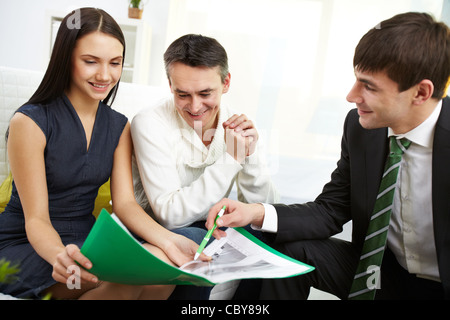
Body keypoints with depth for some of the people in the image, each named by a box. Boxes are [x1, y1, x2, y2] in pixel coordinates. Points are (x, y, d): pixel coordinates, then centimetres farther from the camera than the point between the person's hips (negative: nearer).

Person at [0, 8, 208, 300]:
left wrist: (168, 239, -22)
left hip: (85, 242, 6)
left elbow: (125, 202, -2)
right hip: (25, 247, -5)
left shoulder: (119, 127, 6)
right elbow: (35, 219, -14)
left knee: (168, 264, -23)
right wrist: (59, 255, -37)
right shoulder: (29, 122, -12)